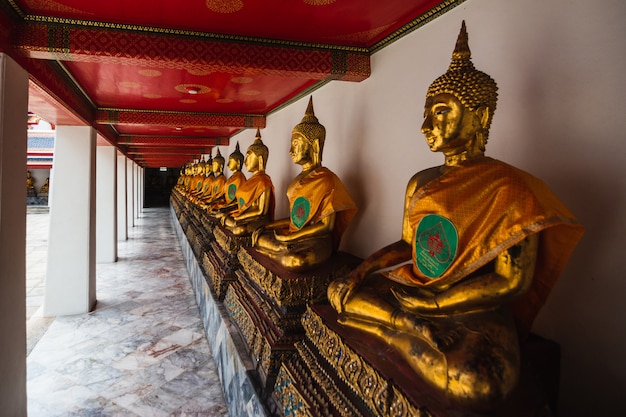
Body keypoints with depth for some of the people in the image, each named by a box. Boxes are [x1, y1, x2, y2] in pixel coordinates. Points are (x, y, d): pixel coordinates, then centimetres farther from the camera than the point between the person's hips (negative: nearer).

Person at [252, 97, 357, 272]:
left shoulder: (326, 179, -11)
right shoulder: (299, 180, 14)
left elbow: (326, 225, -15)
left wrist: (289, 237, -16)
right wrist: (270, 226, 6)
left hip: (317, 240, -8)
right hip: (294, 236, 9)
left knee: (293, 261, -35)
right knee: (258, 237, -2)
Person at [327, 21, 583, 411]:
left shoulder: (510, 189, -12)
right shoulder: (421, 183, 9)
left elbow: (512, 281, -15)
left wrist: (432, 302, -19)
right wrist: (365, 268, -2)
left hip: (474, 311, -5)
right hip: (411, 291, 6)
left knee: (478, 384, -35)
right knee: (339, 291, -6)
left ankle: (404, 329, -10)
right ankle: (418, 329, -8)